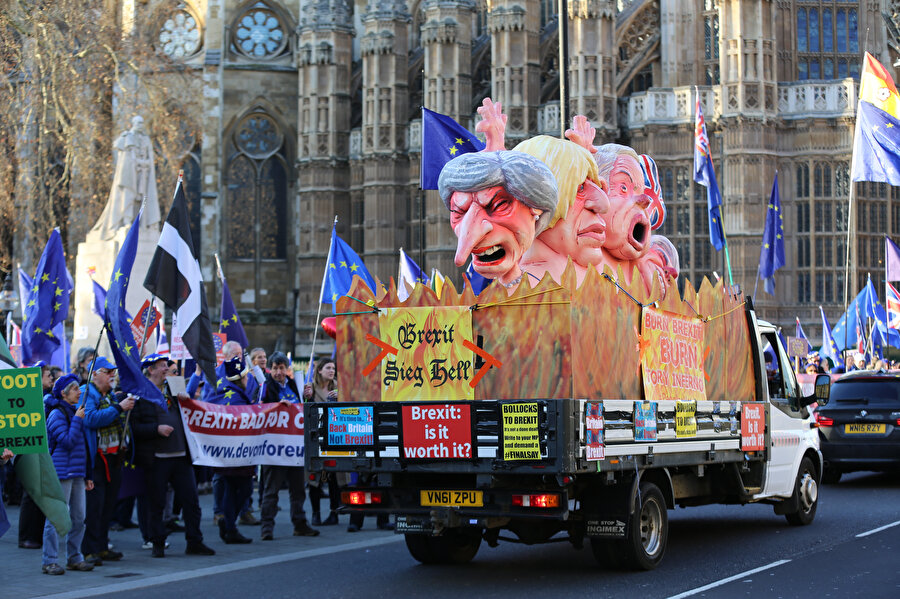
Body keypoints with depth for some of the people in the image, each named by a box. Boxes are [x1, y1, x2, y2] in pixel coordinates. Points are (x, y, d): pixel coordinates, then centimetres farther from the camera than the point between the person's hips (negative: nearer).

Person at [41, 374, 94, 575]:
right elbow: (67, 441, -19)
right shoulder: (57, 414, -9)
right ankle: (49, 562, -2)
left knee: (78, 518, 9)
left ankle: (74, 558, 17)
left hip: (76, 473, 8)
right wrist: (78, 420, -14)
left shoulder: (73, 412, 17)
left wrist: (87, 475, 21)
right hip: (61, 473, -8)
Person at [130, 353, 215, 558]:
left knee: (191, 500, 4)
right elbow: (133, 428, -11)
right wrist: (157, 429, -20)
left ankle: (194, 543, 12)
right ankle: (158, 544, 14)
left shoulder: (172, 390, 17)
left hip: (180, 455, 6)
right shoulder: (139, 394, -4)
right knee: (156, 503, 3)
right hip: (156, 458, -5)